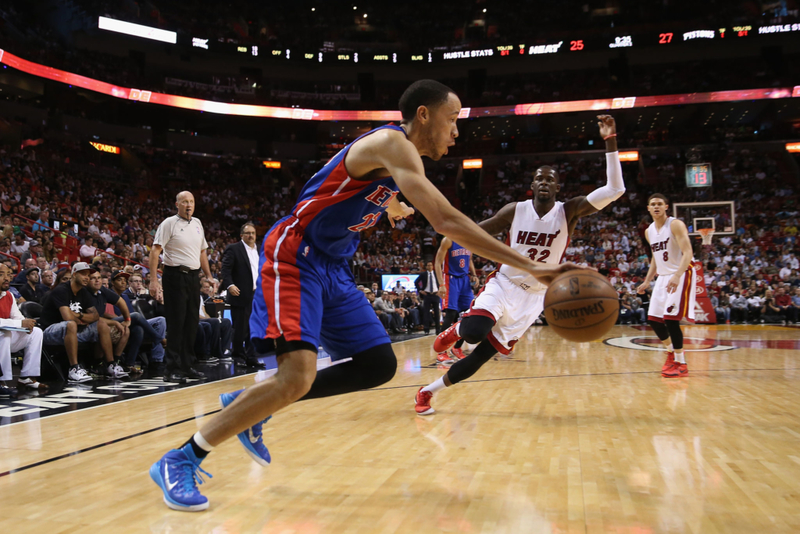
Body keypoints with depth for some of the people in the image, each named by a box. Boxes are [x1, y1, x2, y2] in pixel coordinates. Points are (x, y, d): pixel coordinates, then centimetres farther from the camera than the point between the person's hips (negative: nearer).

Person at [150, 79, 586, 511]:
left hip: (333, 268, 10)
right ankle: (180, 461, -8)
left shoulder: (400, 163, 12)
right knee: (297, 377, -23)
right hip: (295, 258, -10)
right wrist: (530, 266, -30)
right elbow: (447, 221, -29)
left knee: (379, 366, 7)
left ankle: (250, 403, 15)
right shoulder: (391, 143, -18)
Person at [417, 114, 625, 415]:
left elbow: (614, 190, -21)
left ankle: (427, 391, 15)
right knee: (474, 332, -31)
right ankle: (457, 329, 8)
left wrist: (610, 142, -28)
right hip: (504, 284, 0)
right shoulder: (515, 210, -6)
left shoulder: (569, 212, -9)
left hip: (533, 297, 1)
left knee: (483, 354, -3)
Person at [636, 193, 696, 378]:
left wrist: (677, 276, -37)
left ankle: (681, 364, -6)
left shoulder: (676, 224, -12)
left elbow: (687, 253, -22)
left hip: (681, 275, -8)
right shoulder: (649, 231, 10)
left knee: (671, 318, -16)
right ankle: (671, 352, 28)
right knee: (653, 319, 6)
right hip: (663, 277, 8)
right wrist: (647, 281, 14)